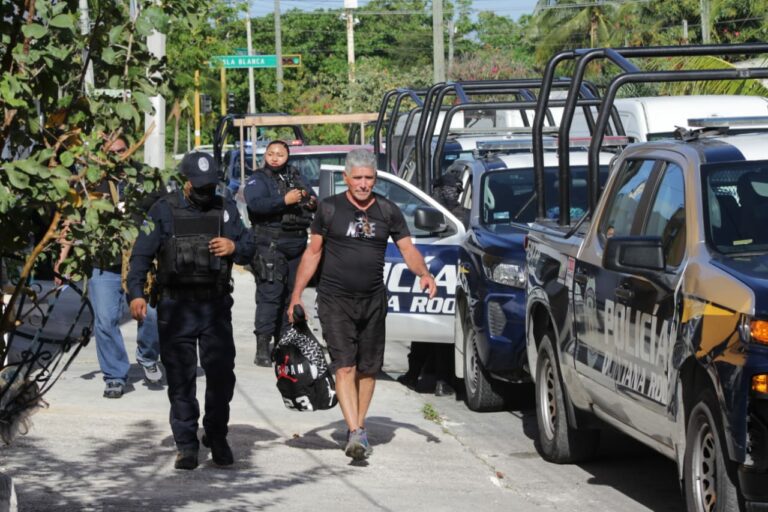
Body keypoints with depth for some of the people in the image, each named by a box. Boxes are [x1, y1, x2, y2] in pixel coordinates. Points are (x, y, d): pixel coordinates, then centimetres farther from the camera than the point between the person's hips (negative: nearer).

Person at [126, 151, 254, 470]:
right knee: (180, 379, 2)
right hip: (176, 308, -2)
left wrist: (234, 247, -7)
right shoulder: (164, 211, 3)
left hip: (216, 306, 2)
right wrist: (136, 293, -11)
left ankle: (217, 436, 18)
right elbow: (142, 253, 1)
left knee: (222, 374, -1)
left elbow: (249, 249, 17)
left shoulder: (225, 209, 11)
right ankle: (186, 444, 10)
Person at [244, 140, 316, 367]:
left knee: (291, 295, 11)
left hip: (297, 246, 7)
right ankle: (262, 347, -14)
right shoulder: (258, 180, -2)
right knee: (269, 295, -13)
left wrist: (312, 202, 1)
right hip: (270, 247, -7)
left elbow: (312, 199, 25)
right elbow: (256, 204, -20)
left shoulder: (296, 179, 18)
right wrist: (285, 201, -27)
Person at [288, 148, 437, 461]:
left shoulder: (387, 211, 7)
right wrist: (296, 296, 4)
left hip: (373, 300, 3)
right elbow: (313, 252, 8)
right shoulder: (330, 209, 2)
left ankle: (359, 427, 23)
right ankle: (355, 434, -23)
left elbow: (408, 249, 5)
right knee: (344, 367, -14)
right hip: (335, 298, -3)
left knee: (368, 369, 7)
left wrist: (423, 273, -15)